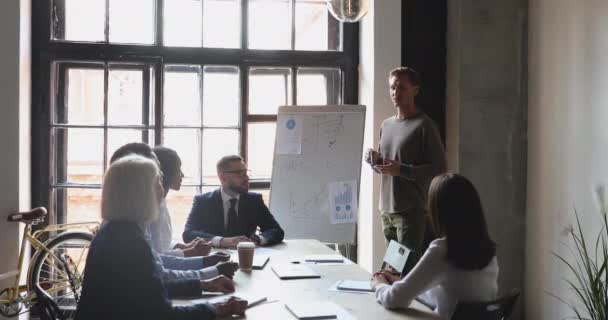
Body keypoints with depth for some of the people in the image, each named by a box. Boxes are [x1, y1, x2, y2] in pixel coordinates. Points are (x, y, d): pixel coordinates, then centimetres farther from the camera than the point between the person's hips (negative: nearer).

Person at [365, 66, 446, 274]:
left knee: (409, 267, -7)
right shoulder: (386, 124, 14)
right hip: (387, 209, 7)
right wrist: (374, 160, 1)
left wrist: (401, 170, -20)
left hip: (412, 210, -7)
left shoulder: (424, 125, -7)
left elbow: (439, 169, -11)